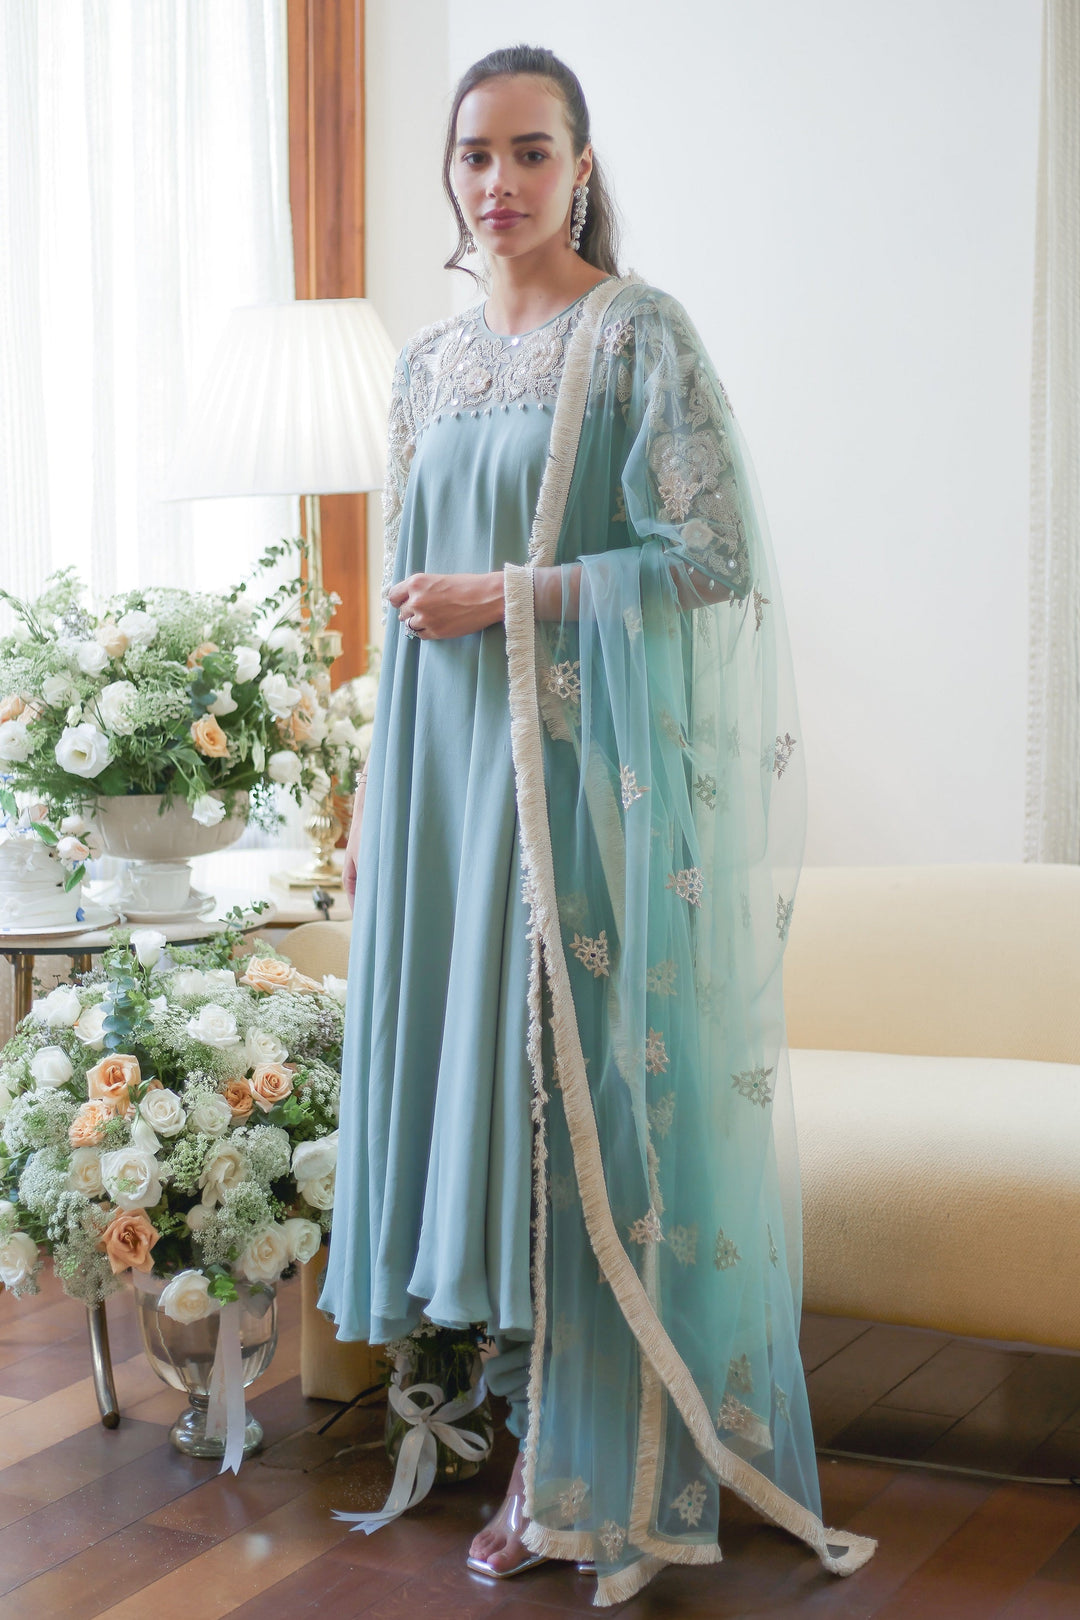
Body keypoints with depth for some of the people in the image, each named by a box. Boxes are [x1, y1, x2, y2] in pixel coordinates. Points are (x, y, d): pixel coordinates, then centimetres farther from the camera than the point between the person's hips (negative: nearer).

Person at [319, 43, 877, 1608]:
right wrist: (377, 797, 16)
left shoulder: (640, 334, -5)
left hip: (593, 772, -6)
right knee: (478, 1076, 6)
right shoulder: (432, 362, 15)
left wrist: (506, 598, -14)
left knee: (588, 1089, -4)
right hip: (455, 776, 6)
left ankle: (615, 1475, 9)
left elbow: (718, 556, -13)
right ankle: (545, 1443, 18)